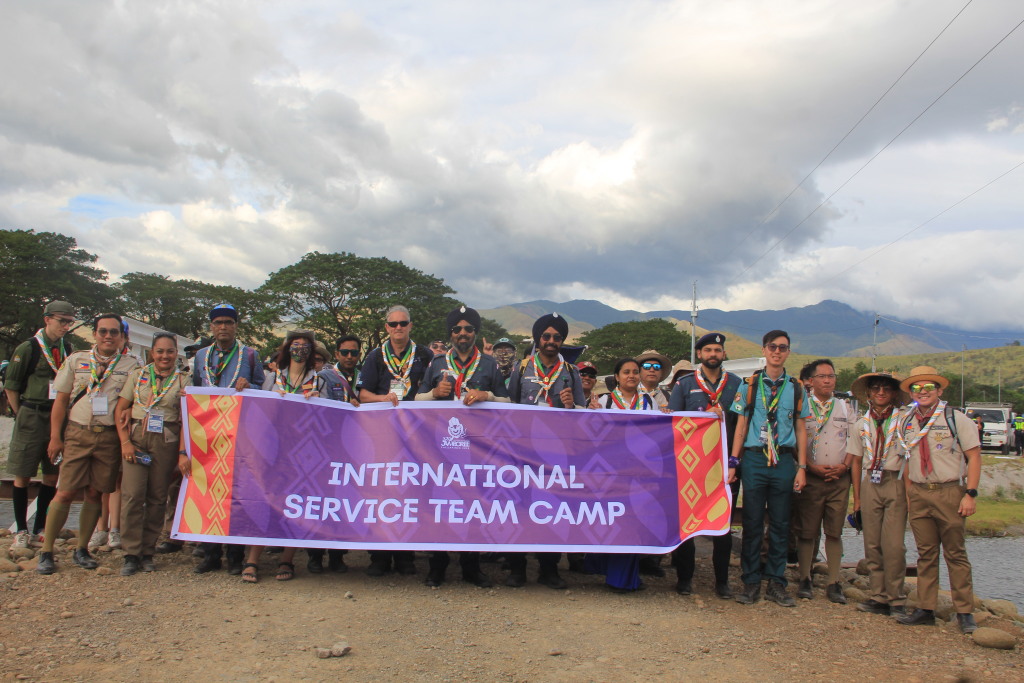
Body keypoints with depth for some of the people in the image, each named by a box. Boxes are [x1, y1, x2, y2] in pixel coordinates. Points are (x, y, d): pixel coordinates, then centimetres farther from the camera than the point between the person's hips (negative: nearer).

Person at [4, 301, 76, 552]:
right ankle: (21, 531, 13)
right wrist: (22, 415, 1)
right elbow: (11, 386, 0)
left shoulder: (69, 350, 6)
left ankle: (39, 530, 17)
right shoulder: (28, 348, -5)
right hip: (32, 419, -4)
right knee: (22, 475, 3)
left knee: (52, 476, 7)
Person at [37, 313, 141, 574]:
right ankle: (46, 551, 7)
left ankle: (81, 550, 18)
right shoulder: (76, 360, 9)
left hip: (110, 437, 0)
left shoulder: (131, 366, 7)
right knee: (65, 493, -5)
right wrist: (55, 437, 3)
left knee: (95, 494, 5)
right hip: (77, 433, 0)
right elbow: (61, 400, 9)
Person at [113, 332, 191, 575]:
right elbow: (120, 409, 7)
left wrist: (183, 452, -9)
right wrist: (125, 442, -4)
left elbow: (185, 419, 0)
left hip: (166, 441, 0)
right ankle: (131, 554, 0)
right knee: (132, 495, -8)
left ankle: (147, 552, 15)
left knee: (157, 498, 4)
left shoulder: (183, 380, 6)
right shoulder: (137, 375, 10)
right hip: (136, 438, 1)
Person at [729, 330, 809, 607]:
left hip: (784, 461, 1)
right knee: (752, 522, 4)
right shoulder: (749, 385, 3)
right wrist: (733, 462, -2)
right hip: (754, 459, -1)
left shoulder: (796, 388, 7)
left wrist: (801, 467, 3)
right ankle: (751, 582, 14)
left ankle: (776, 583, 19)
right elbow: (741, 425, 4)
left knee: (780, 524, 8)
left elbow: (801, 429, 9)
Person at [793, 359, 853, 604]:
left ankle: (833, 583, 11)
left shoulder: (845, 408, 14)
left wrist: (844, 466, -4)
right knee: (807, 531, 1)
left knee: (835, 532, 5)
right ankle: (804, 580, 10)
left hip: (840, 478, 3)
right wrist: (812, 466, -12)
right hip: (810, 477, -3)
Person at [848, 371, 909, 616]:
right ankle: (878, 597, 11)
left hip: (896, 483, -3)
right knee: (872, 544, 4)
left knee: (893, 544, -8)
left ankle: (896, 599, 4)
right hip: (869, 484, 3)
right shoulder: (861, 425, 12)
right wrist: (856, 497, 9)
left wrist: (910, 490, -9)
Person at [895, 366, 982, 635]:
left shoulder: (955, 419, -3)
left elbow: (974, 455, -5)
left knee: (956, 554, 2)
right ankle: (925, 609, 13)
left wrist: (970, 494, -12)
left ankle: (965, 612, 11)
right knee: (926, 554, 8)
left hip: (949, 492, -4)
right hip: (919, 494, 4)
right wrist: (908, 495, 6)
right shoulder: (906, 423, 10)